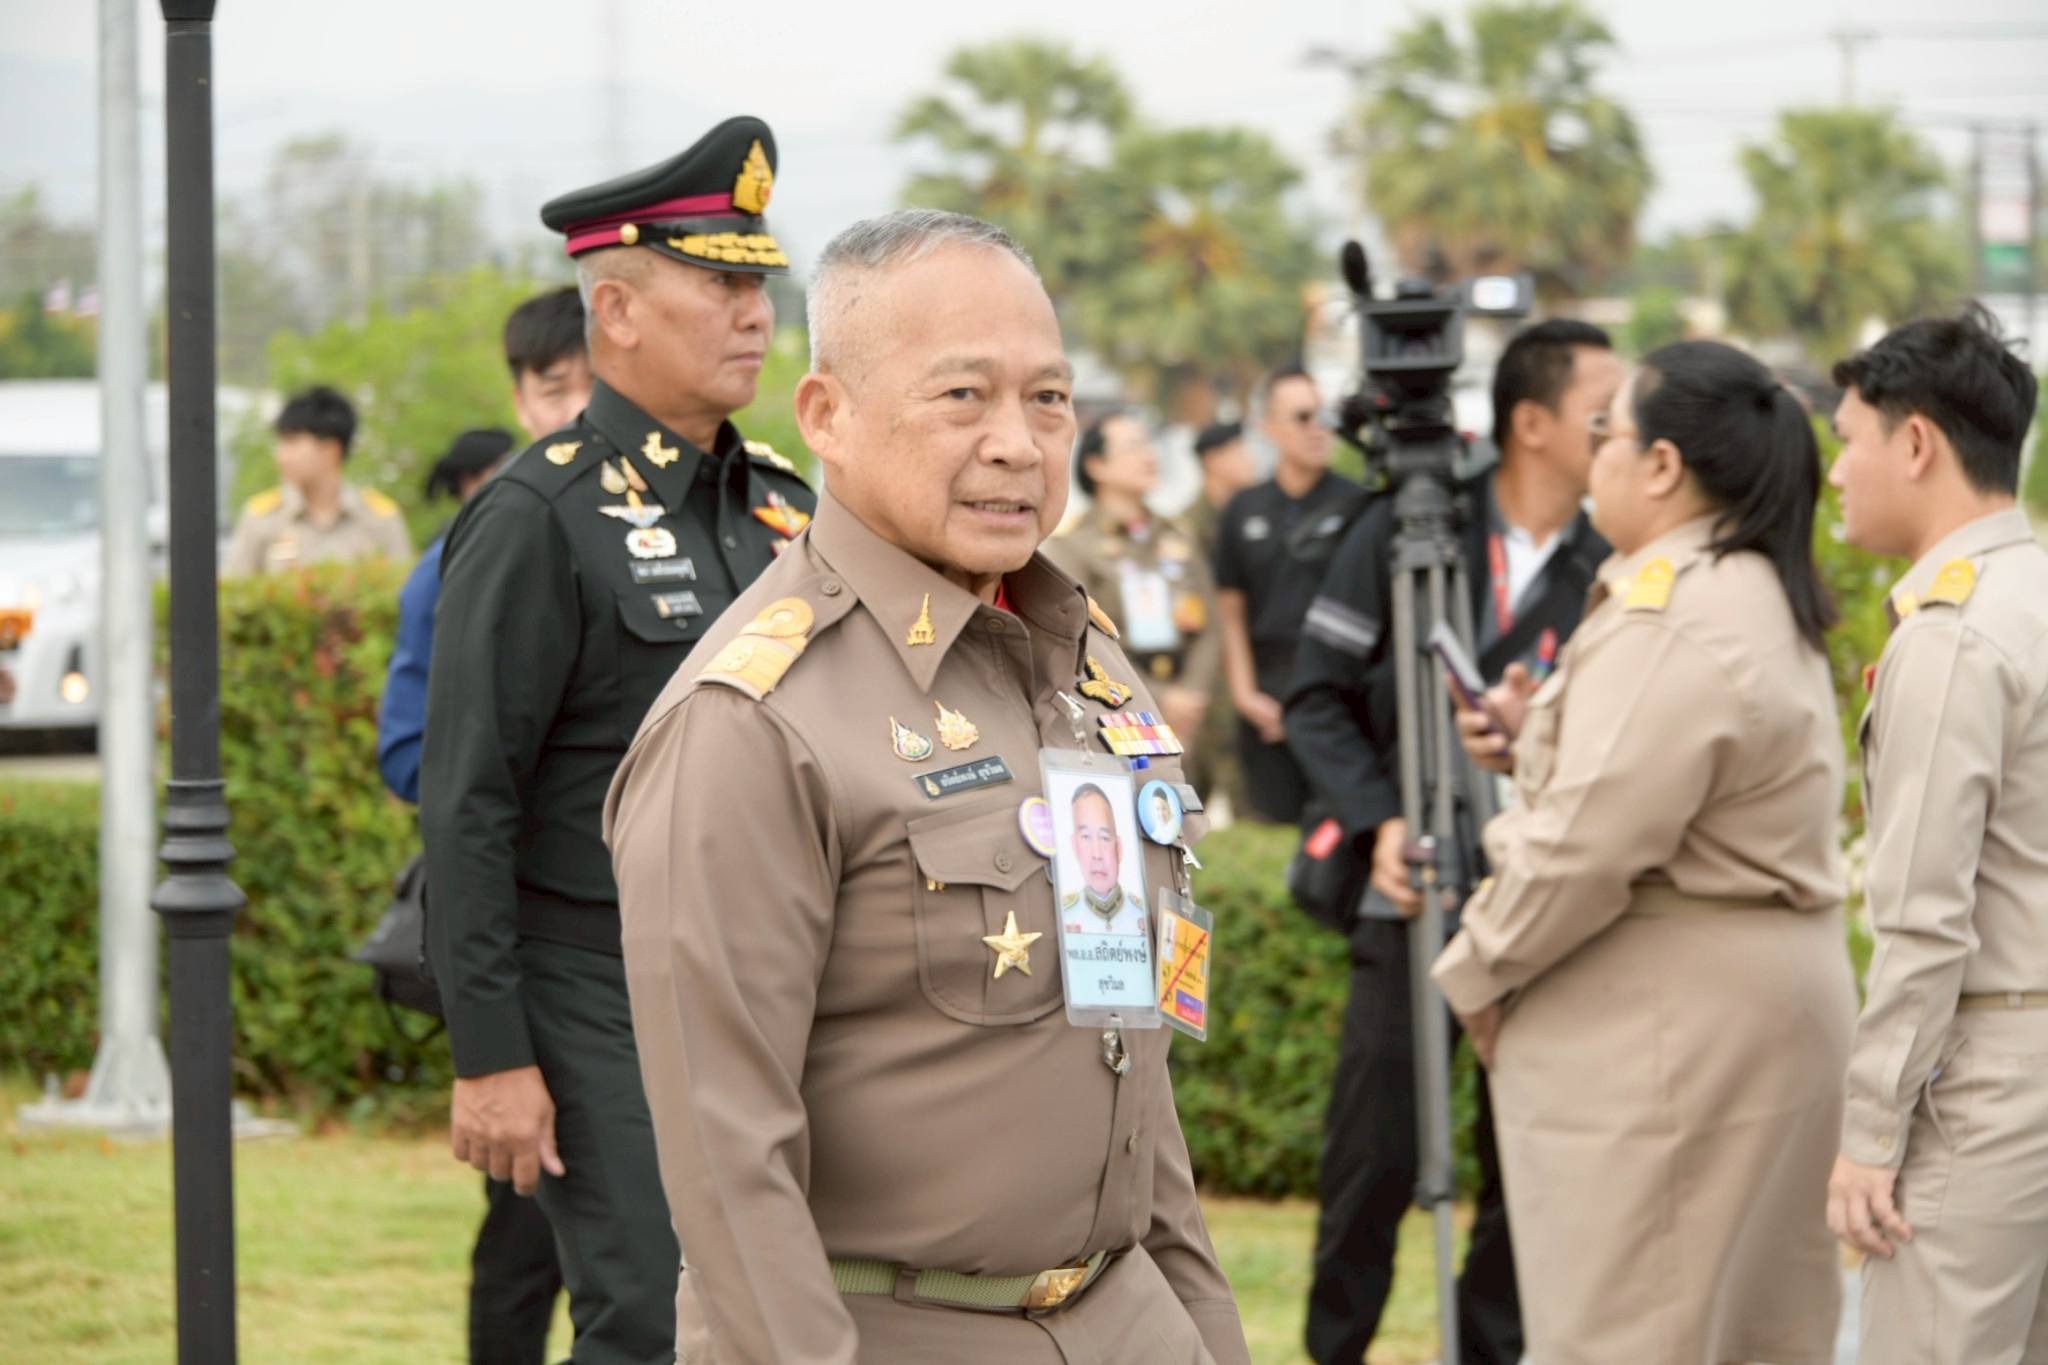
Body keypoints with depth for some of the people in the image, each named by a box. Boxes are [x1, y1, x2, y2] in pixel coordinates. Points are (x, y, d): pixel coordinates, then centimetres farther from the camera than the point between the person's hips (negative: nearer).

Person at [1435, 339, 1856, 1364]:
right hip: (1769, 1003, 11)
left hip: (1671, 1030, -11)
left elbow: (1587, 846, -23)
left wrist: (1477, 971, -9)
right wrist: (1537, 740, 13)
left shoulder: (1668, 625, -20)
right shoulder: (1759, 596, 14)